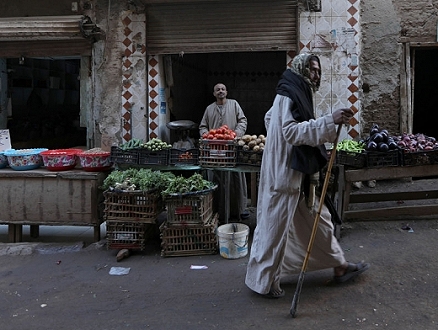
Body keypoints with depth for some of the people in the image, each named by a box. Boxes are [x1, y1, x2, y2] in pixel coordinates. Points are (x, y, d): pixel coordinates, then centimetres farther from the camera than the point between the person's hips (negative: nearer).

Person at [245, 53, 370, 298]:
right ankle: (263, 281, 13)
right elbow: (292, 131, -26)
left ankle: (340, 267, 29)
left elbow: (270, 119, 27)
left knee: (317, 218, 16)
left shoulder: (296, 94, 16)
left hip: (297, 173, 11)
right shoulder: (288, 95, -14)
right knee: (275, 227, -1)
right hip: (284, 174, -10)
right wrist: (330, 121, -31)